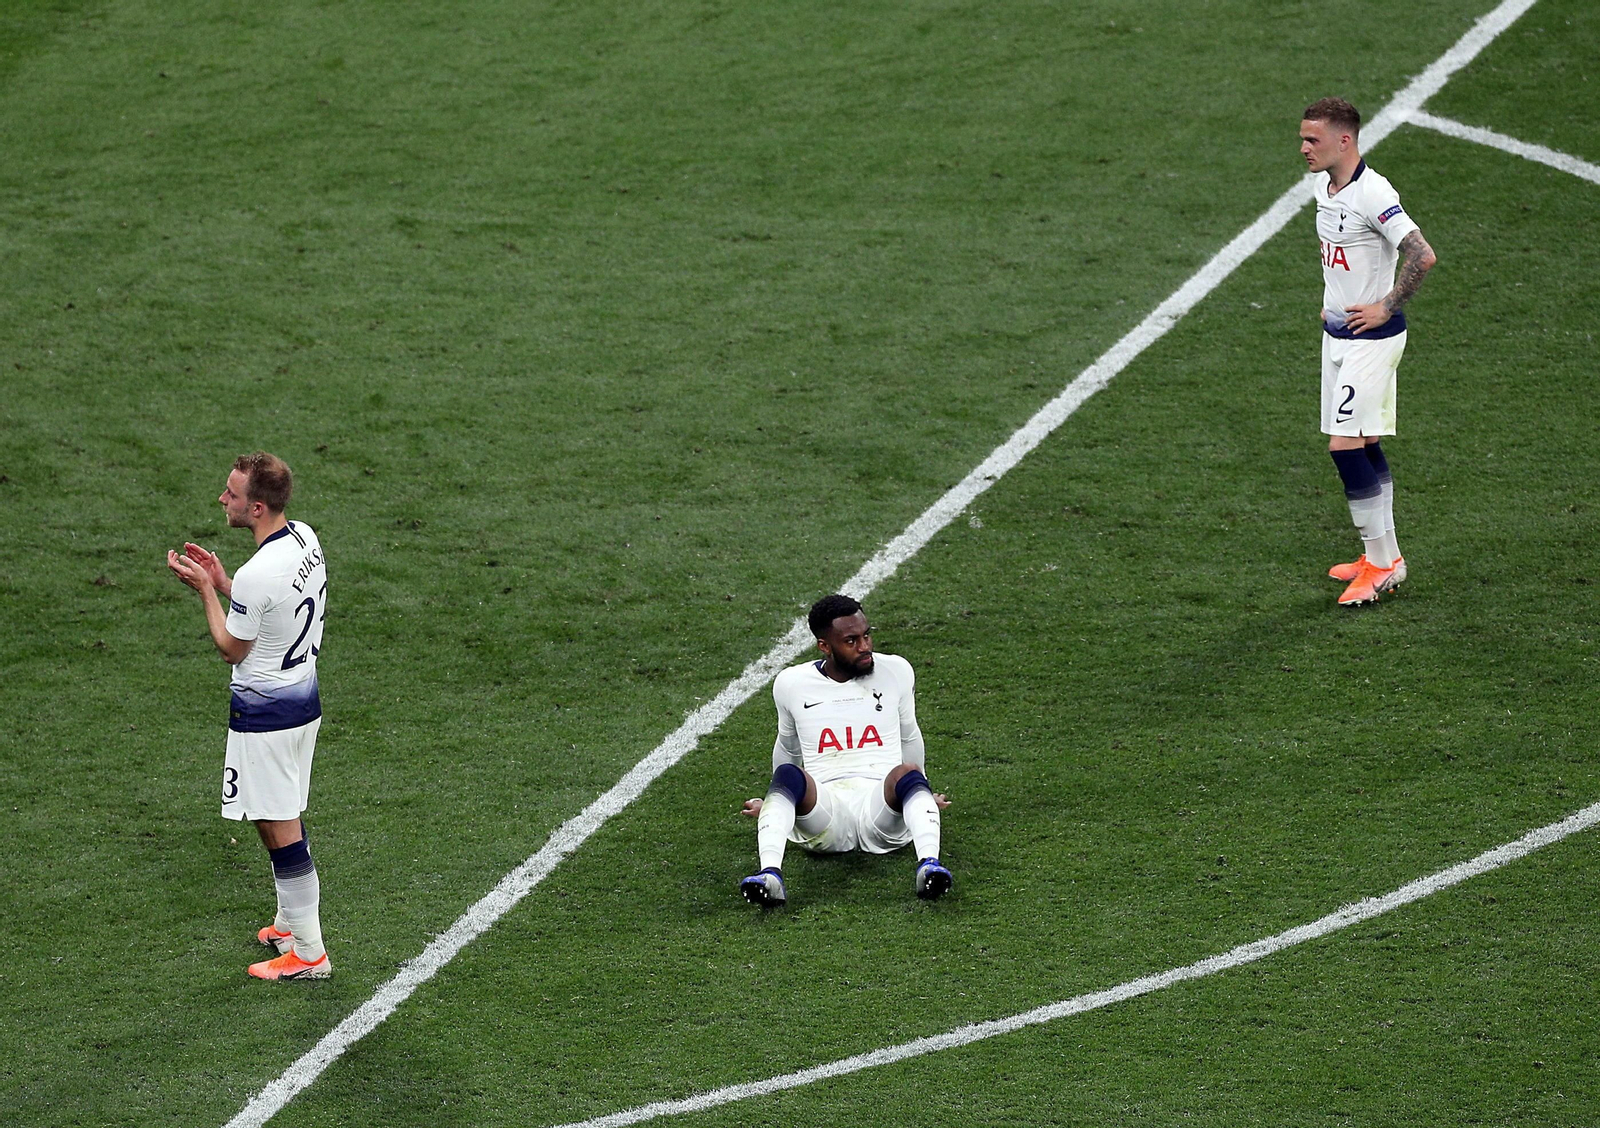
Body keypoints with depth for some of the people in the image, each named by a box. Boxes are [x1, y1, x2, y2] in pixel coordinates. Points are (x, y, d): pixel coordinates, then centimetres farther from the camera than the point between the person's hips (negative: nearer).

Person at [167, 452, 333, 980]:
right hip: (305, 696, 9)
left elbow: (232, 648, -13)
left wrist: (206, 591, -4)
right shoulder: (305, 538, 0)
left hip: (265, 713, -9)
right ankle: (290, 924, 35)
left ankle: (309, 954, 4)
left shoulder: (257, 575, -29)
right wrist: (221, 581, 11)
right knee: (286, 820, 22)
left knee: (280, 830, -1)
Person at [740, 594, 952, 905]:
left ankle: (929, 865, -56)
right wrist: (772, 802, 37)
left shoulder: (896, 671, 10)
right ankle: (770, 874, -55)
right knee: (788, 774, -34)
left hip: (881, 800, 0)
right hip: (823, 804, 0)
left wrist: (919, 794, 35)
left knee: (907, 775, -34)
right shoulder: (791, 684, 9)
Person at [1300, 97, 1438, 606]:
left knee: (1345, 445, -12)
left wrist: (1386, 308, -19)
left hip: (1371, 338, -9)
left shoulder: (1372, 194, -21)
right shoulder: (1322, 186, 8)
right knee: (1365, 446, 13)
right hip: (1336, 334, 9)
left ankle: (1381, 563, -5)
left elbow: (1422, 256, -28)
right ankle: (1385, 558, 21)